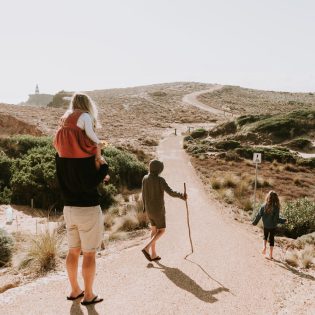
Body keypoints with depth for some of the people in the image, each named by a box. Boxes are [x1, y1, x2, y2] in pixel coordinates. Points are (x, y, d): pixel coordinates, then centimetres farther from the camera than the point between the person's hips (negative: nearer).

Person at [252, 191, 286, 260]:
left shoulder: (264, 206, -13)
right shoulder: (276, 207, -20)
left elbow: (259, 215, -7)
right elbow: (276, 219, -19)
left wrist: (254, 222, 7)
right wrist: (283, 221, -2)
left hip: (265, 226, 2)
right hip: (273, 226, -1)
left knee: (265, 236, 28)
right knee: (272, 239, 14)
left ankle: (264, 246, 7)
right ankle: (271, 254, 19)